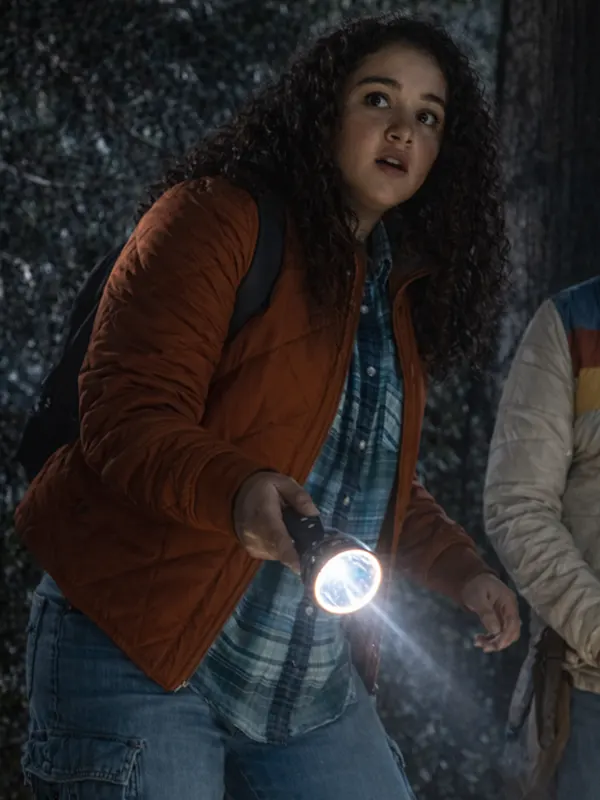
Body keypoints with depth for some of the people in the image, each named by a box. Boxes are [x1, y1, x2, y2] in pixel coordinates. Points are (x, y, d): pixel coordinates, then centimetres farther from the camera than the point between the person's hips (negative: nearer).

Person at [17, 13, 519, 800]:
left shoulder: (398, 290, 14)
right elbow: (126, 420, -18)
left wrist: (459, 568, 7)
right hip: (139, 655, -7)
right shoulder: (214, 218, -9)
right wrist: (240, 492, -35)